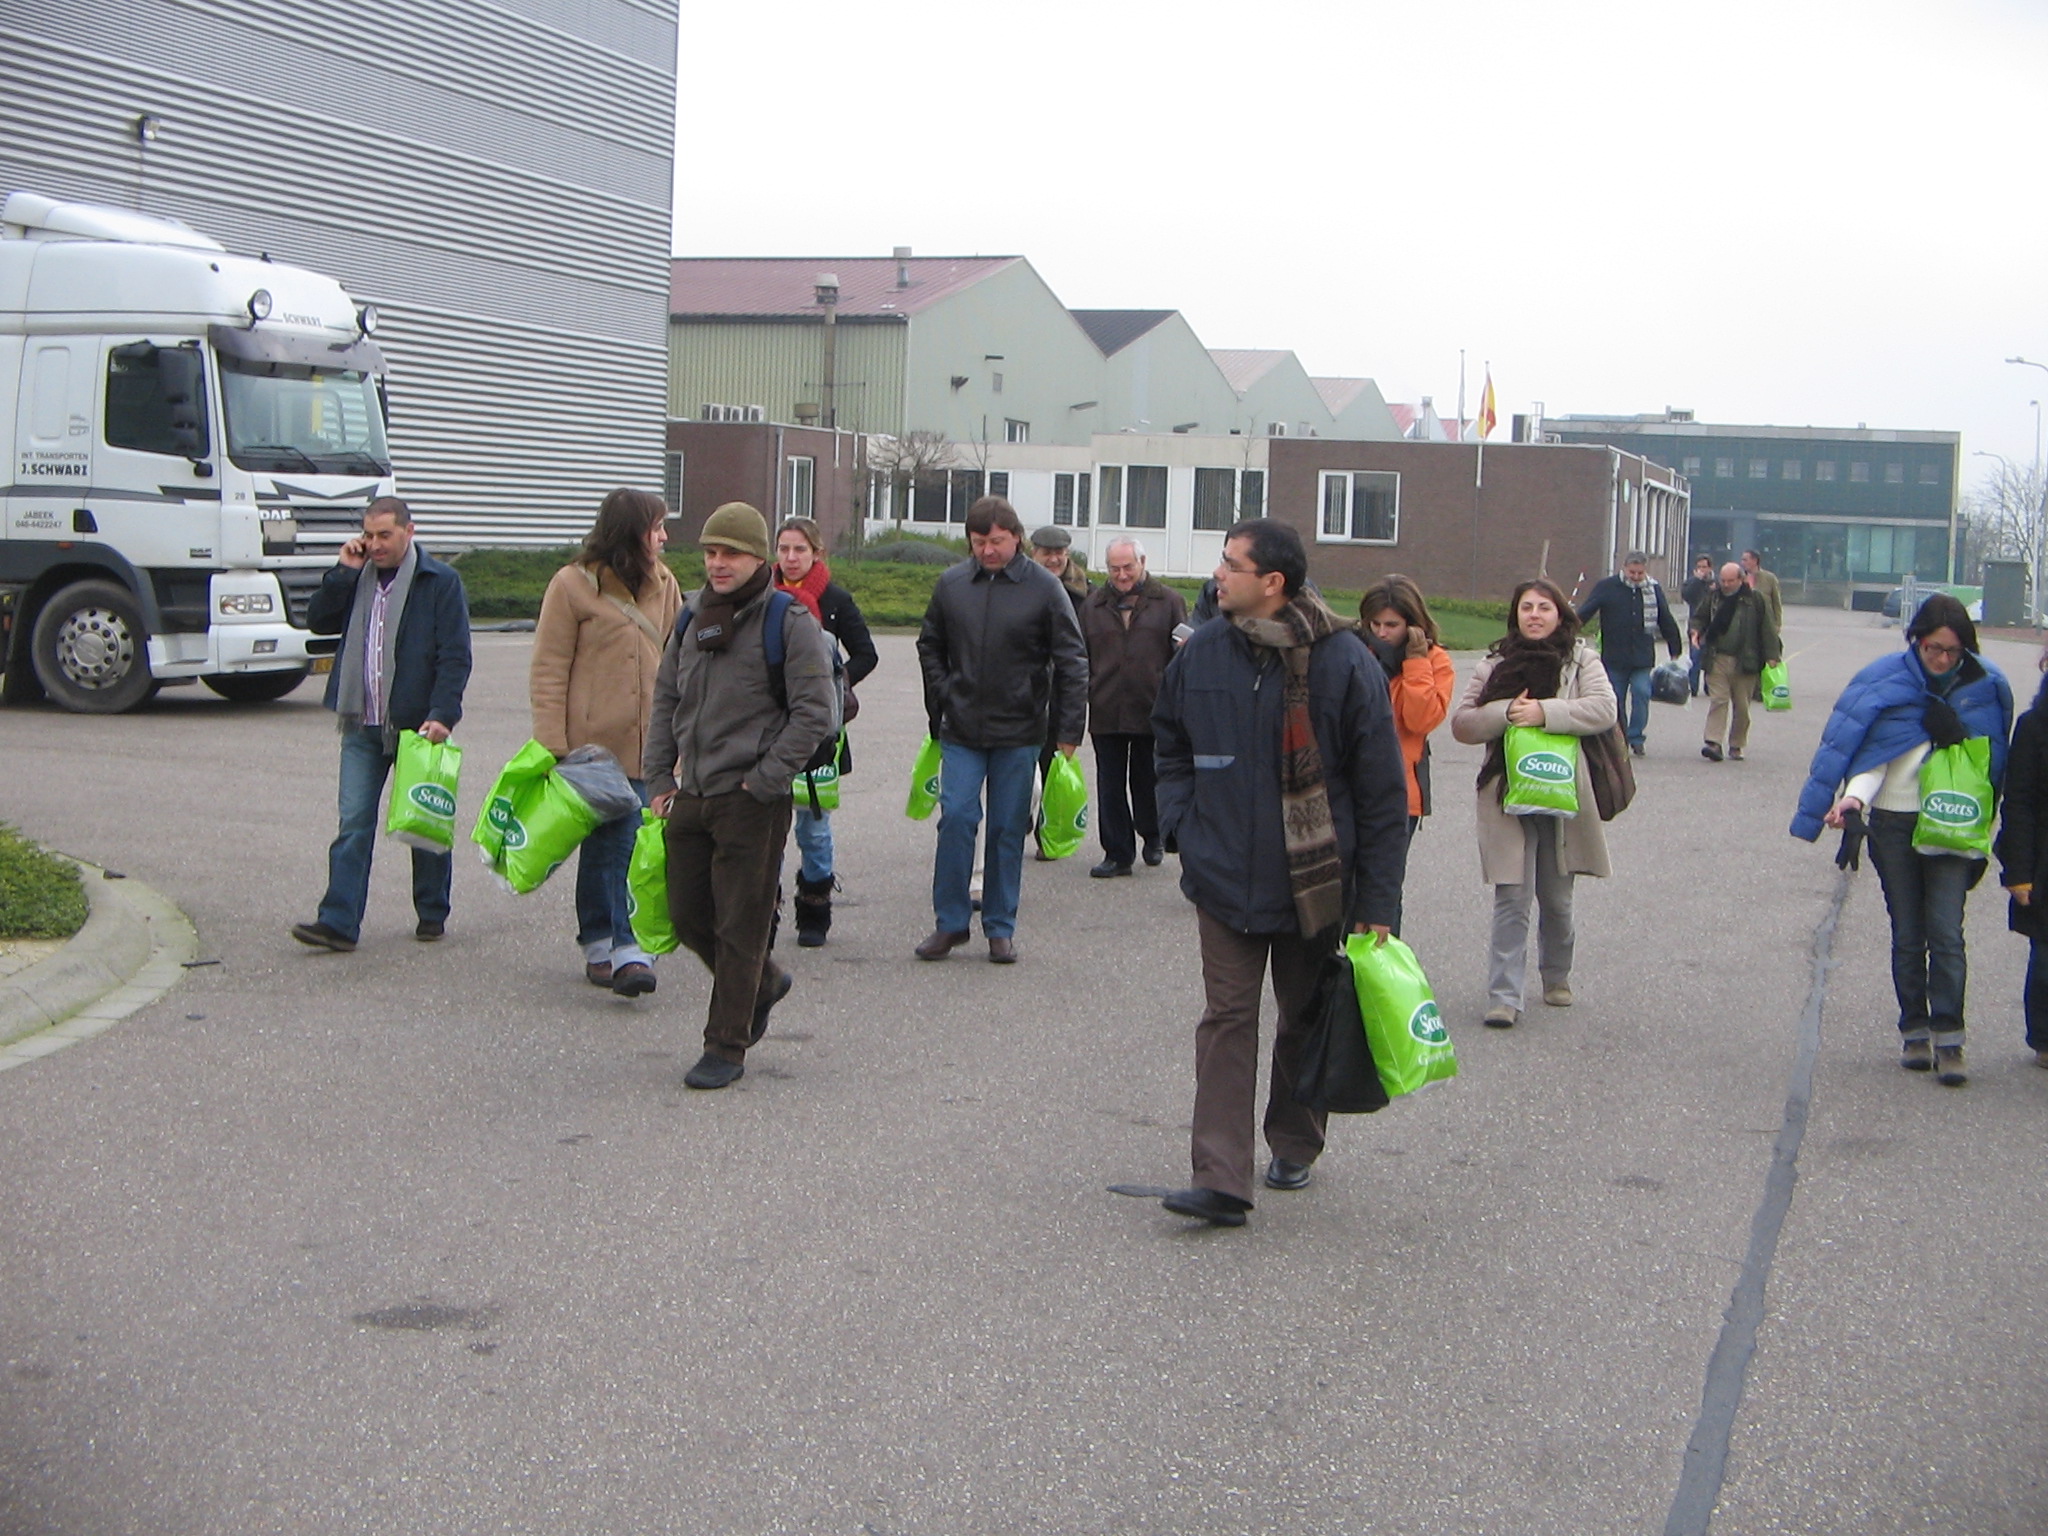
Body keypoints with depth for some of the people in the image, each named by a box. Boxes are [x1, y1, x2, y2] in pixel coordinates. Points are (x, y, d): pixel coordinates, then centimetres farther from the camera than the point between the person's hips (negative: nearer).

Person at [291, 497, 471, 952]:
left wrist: (441, 715, -18)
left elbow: (455, 656, -9)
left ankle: (432, 914, 22)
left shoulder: (440, 582, -5)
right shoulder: (358, 579, 12)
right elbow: (319, 621, 6)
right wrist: (344, 572, -3)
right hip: (362, 726, 4)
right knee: (354, 824, -3)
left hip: (417, 724, -4)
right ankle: (339, 922, -6)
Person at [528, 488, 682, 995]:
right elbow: (548, 672, -3)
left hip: (649, 746, 3)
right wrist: (552, 745, -9)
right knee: (604, 845, 2)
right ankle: (602, 947, 10)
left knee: (638, 848, -2)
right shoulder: (573, 585, -2)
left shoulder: (664, 585, 12)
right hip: (595, 744, -3)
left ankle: (628, 951, 1)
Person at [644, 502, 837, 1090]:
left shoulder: (789, 622, -9)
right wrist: (659, 776, 9)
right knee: (688, 915, 12)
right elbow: (665, 699, 18)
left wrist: (765, 779, -15)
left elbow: (815, 713, -12)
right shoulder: (692, 618, 11)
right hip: (691, 798, 7)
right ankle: (764, 982, 36)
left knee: (740, 926, -2)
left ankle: (727, 1048, 7)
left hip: (753, 802, -7)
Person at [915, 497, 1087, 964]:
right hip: (960, 731, 2)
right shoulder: (950, 585, 2)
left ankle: (1001, 927, 15)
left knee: (1008, 829, 5)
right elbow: (930, 647, 16)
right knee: (956, 818, -5)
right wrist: (941, 701, 6)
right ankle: (950, 921, 7)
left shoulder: (1044, 588, -5)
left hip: (1018, 732, -1)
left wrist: (1069, 730, -5)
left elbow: (1072, 661, -3)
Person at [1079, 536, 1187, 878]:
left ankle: (1153, 836, 34)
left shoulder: (1169, 602, 3)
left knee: (1148, 781, 10)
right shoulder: (1093, 604, 10)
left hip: (1152, 711, -2)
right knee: (1110, 785, 3)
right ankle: (1117, 853, 10)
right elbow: (1081, 656, 12)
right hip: (1106, 712, 2)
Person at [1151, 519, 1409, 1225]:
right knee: (1227, 1020, -4)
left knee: (1307, 1021, 14)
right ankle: (1219, 1178, -7)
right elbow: (1171, 744, 18)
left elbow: (1382, 790, -8)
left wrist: (1377, 900, -9)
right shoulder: (1201, 653, -1)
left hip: (1315, 882, -2)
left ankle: (1295, 1147, 34)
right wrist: (1181, 822, 1)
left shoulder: (1343, 662, -12)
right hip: (1224, 877, 2)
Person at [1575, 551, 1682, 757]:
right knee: (1615, 699, 4)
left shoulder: (1654, 590, 6)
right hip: (1614, 657, -1)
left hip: (1643, 657, 1)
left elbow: (1667, 622, 13)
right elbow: (1584, 614, -4)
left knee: (1641, 694, -11)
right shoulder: (1606, 587, -1)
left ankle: (1636, 737, 0)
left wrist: (1675, 653, 14)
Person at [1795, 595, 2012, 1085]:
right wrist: (1853, 800, -24)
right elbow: (1870, 751, -9)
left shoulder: (1986, 686, 1)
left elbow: (1992, 758, 13)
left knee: (1946, 933, -9)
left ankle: (1948, 1038, -9)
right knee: (1907, 935, 7)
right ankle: (1915, 1033, 16)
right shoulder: (1884, 681, -4)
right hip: (1893, 821, 0)